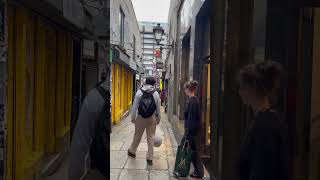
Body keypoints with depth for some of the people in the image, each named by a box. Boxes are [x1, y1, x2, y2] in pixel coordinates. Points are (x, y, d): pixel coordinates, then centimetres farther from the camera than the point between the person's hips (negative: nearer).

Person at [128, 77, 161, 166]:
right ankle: (150, 158, 12)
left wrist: (133, 117, 3)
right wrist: (158, 118, 13)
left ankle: (132, 151, 36)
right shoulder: (155, 93, -3)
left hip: (140, 117, 0)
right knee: (151, 137, 7)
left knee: (137, 135, 16)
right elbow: (158, 107, 2)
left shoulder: (139, 92, -5)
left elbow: (135, 106, -4)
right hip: (152, 118, 0)